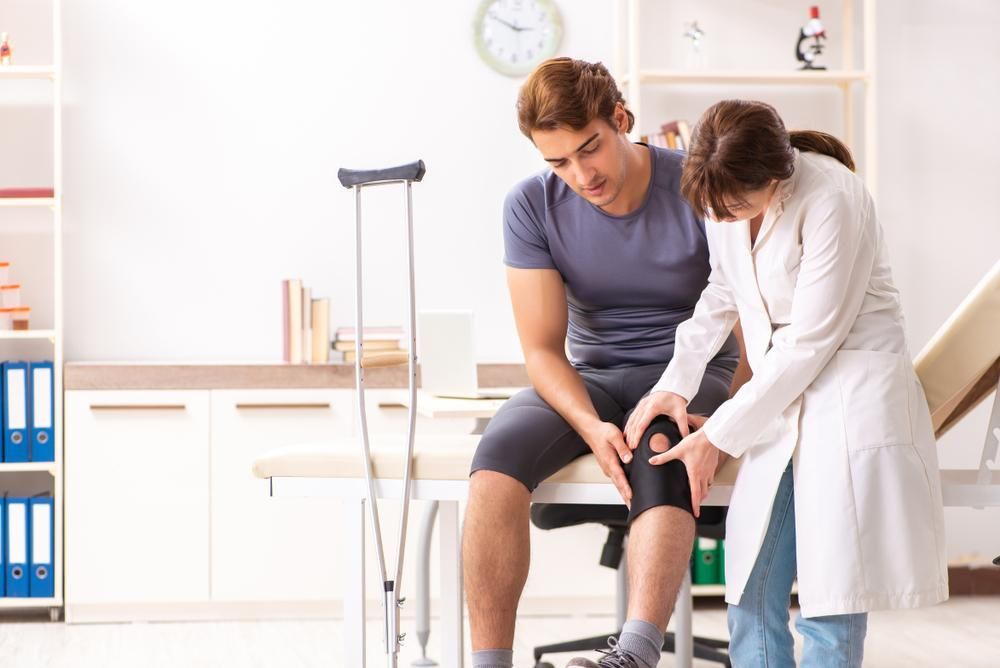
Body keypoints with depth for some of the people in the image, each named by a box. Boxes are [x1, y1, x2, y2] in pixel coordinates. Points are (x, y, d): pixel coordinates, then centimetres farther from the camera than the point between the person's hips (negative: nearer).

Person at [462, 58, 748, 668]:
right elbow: (543, 349, -7)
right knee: (499, 455, -28)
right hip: (590, 380, 3)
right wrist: (591, 426, -27)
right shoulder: (533, 207, -7)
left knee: (664, 459, -38)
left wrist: (722, 419, -28)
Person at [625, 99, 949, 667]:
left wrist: (717, 437, -13)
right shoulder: (728, 192, -1)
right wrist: (675, 384, 3)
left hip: (851, 394, -7)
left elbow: (811, 341, -19)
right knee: (751, 596, 2)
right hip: (782, 398, 7)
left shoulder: (831, 199, -22)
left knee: (829, 605, -8)